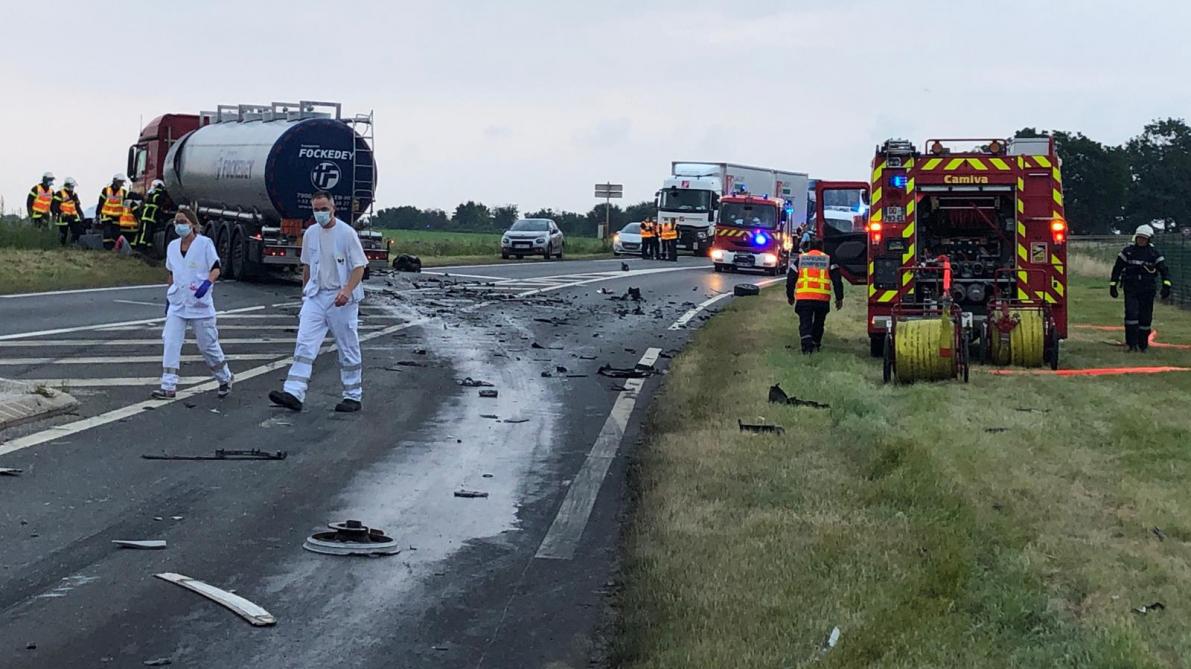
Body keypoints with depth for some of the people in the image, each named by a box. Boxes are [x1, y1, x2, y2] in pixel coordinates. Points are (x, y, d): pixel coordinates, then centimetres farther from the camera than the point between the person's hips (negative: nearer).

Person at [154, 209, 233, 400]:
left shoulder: (205, 243, -6)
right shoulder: (172, 246, 9)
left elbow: (216, 269, -9)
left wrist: (207, 283, -28)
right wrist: (168, 297, 20)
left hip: (200, 304, -4)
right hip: (177, 304, 4)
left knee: (208, 345, 5)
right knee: (170, 343, -9)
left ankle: (225, 379, 27)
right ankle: (168, 387, -10)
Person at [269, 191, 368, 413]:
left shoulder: (347, 233, -8)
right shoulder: (310, 234, 9)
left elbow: (359, 266, -10)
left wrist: (347, 290, -23)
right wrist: (305, 292, 24)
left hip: (341, 300, -5)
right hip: (316, 296, 5)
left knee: (348, 349, 4)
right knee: (304, 344, -8)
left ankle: (353, 396, 14)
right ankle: (294, 393, -16)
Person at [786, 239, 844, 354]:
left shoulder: (800, 259, 14)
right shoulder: (828, 259, 12)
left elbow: (790, 279, 13)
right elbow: (837, 280, 5)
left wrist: (790, 296, 24)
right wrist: (839, 298, 8)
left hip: (803, 298, -1)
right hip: (822, 298, 1)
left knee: (805, 323, -2)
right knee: (818, 323, 20)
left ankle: (807, 344, -21)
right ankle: (815, 344, 27)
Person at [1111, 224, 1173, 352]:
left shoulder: (1154, 253, 3)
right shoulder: (1128, 251, 3)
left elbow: (1164, 269, -2)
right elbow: (1117, 268, 7)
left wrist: (1166, 285, -17)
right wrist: (1113, 285, 3)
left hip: (1147, 290, 1)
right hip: (1130, 288, -1)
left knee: (1145, 317, 4)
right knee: (1131, 314, -14)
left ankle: (1143, 344, 17)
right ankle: (1132, 343, -10)